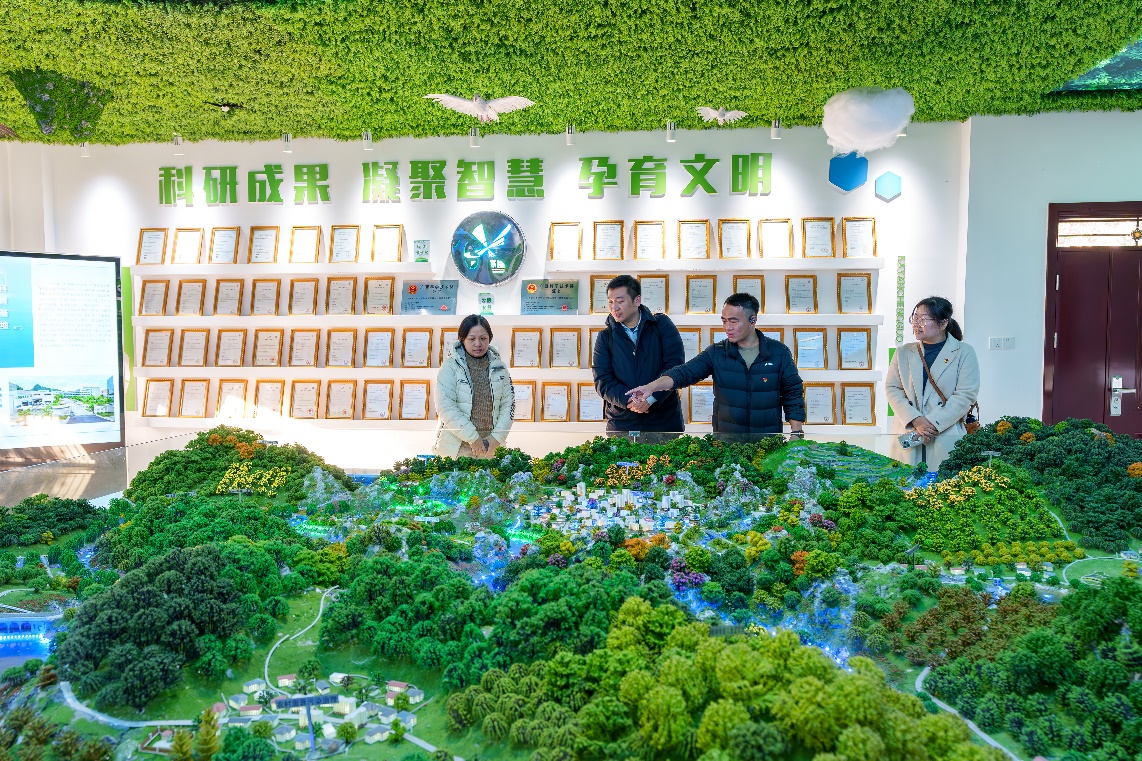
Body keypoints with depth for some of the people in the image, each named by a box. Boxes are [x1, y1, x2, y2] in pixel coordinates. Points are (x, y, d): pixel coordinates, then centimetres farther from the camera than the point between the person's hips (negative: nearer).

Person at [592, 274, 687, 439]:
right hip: (621, 424, 1)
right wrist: (628, 400, -20)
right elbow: (602, 381, -2)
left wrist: (651, 397, -20)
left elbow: (675, 367, -7)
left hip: (665, 421, -1)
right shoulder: (605, 337, 6)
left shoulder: (662, 325, 2)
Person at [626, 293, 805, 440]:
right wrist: (651, 387, -28)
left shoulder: (778, 352, -2)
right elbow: (685, 372, -12)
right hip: (726, 440, 1)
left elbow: (792, 394, 1)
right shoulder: (716, 353, -1)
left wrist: (797, 434, -5)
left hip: (769, 441, 0)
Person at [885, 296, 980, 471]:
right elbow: (892, 388, 5)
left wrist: (933, 423, -13)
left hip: (946, 438, -2)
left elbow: (966, 395, -5)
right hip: (906, 436, 3)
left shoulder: (964, 353, 4)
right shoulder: (904, 352, 13)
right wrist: (916, 420, -10)